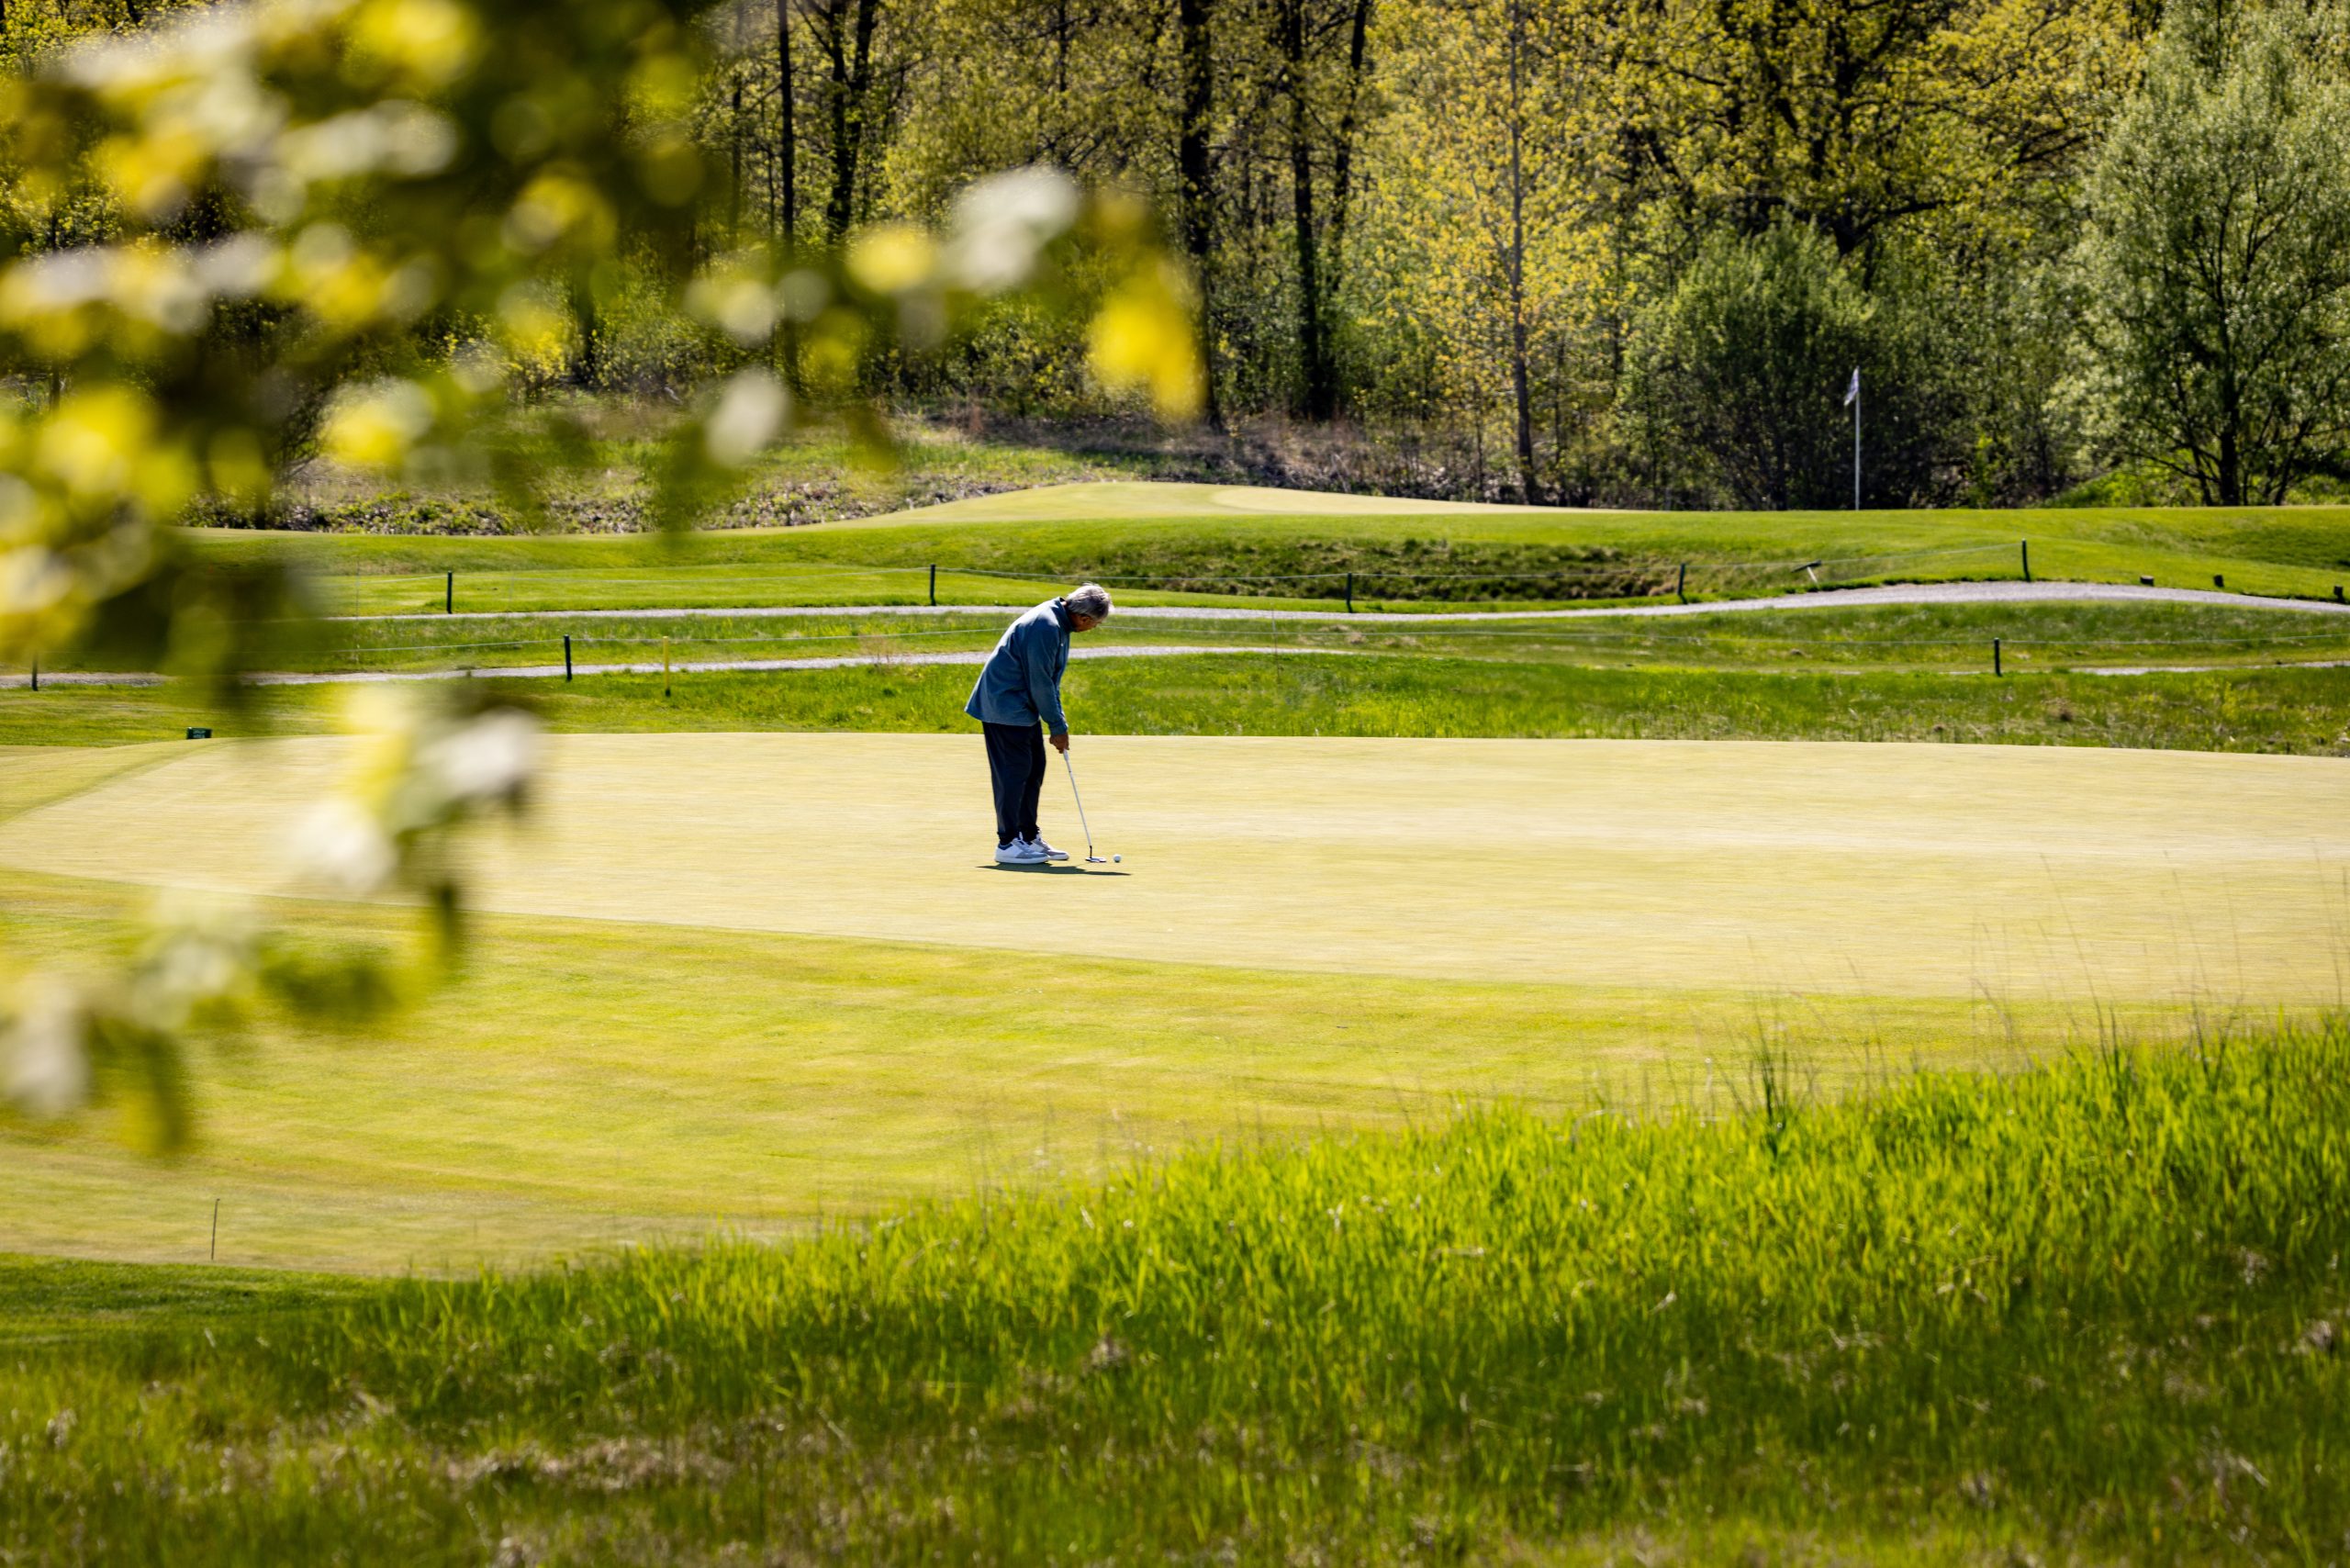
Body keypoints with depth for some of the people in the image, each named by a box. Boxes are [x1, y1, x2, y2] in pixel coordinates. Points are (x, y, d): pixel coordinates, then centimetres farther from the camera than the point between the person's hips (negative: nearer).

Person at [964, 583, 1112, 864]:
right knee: (1014, 772, -9)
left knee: (1034, 768, 12)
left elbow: (1048, 679, 17)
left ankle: (1029, 837, 18)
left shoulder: (1058, 622, 8)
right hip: (1005, 705, -10)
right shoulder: (1046, 627, -25)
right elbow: (1041, 683, -22)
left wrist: (1058, 714, 10)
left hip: (1021, 705, 10)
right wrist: (1058, 727, -14)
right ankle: (1007, 843, -7)